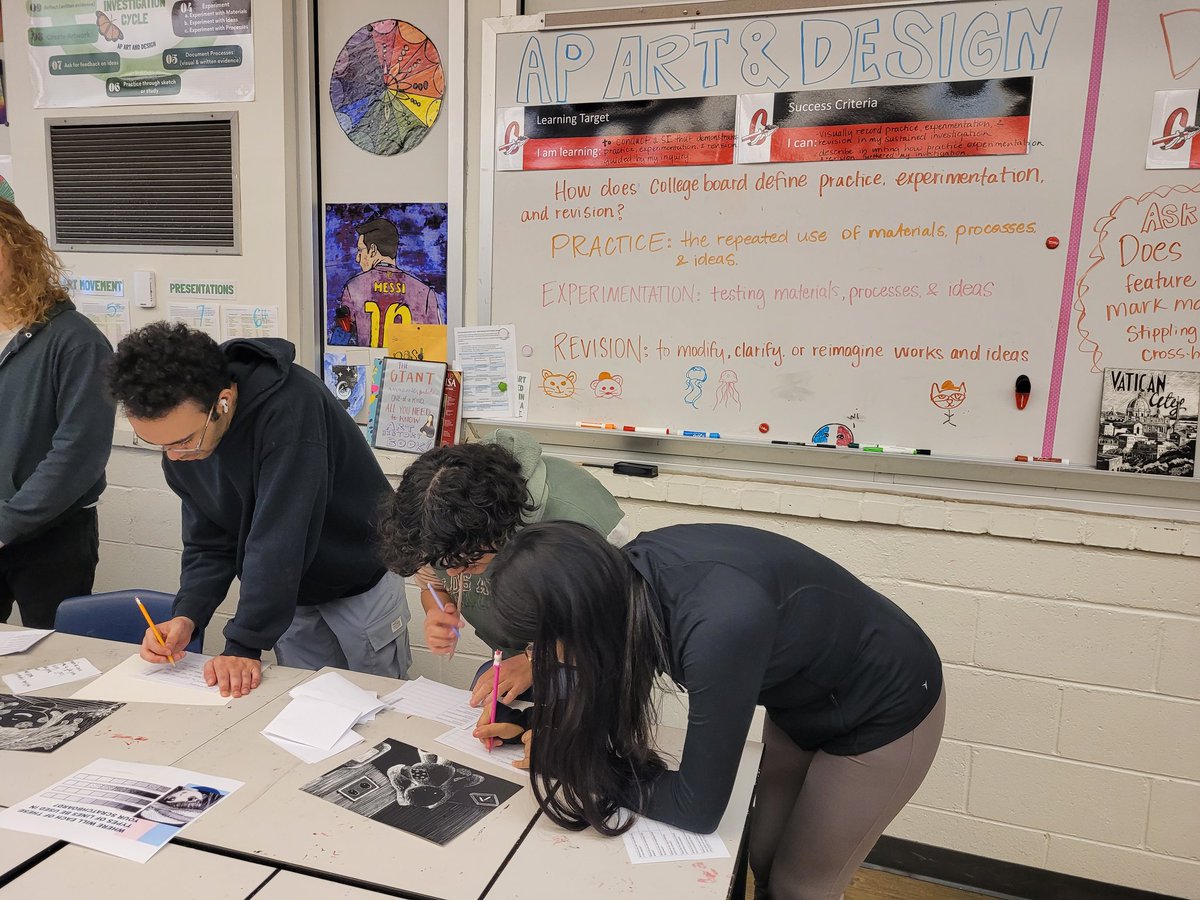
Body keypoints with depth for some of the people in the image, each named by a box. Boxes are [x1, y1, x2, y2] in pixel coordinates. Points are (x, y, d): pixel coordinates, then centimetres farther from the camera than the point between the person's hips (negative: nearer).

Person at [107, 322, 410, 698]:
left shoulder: (288, 406, -32)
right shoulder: (180, 438, -9)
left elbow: (278, 538, -33)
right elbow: (209, 544, -2)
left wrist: (244, 645, -30)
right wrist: (186, 616, -17)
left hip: (362, 585, -5)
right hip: (288, 598, 5)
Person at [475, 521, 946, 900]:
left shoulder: (717, 627, -43)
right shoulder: (627, 573, -21)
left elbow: (697, 809, -29)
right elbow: (617, 673, 2)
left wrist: (580, 766, -19)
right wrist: (532, 723, -6)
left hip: (886, 713, -6)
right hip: (802, 700, 6)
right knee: (763, 859, 18)